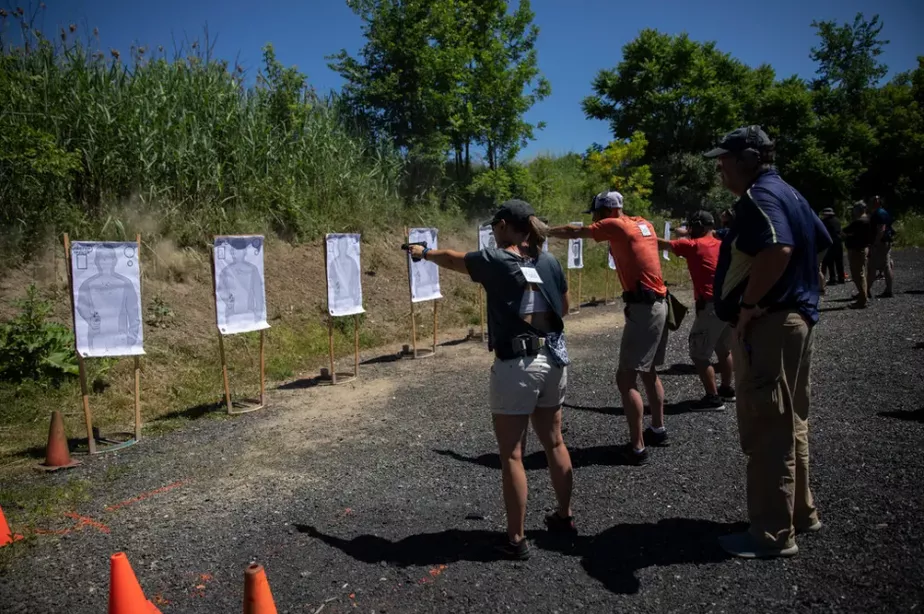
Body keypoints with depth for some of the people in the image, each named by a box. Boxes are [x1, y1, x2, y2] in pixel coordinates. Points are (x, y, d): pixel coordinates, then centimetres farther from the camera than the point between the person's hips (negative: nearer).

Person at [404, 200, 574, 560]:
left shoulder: (493, 260, -9)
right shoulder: (549, 261, 4)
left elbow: (452, 258, 10)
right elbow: (564, 307, 15)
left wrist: (423, 253, 29)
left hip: (516, 365, -6)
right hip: (553, 359, 6)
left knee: (512, 454, 4)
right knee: (554, 442, 20)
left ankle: (517, 539, 11)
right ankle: (564, 517, 34)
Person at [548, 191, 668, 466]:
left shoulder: (616, 225, -8)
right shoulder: (644, 224, 14)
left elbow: (574, 232, 0)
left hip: (643, 309, -9)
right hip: (658, 304, 9)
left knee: (625, 378, -7)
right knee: (648, 372, 21)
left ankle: (637, 447, -5)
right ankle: (658, 429, 33)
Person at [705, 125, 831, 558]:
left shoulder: (759, 197, -16)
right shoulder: (786, 193, 16)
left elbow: (778, 249, -34)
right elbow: (821, 242, 28)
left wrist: (748, 304, -23)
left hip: (767, 325, -11)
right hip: (796, 317, 11)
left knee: (766, 429, -3)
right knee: (789, 424, 18)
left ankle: (773, 533, 6)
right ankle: (800, 512, 30)